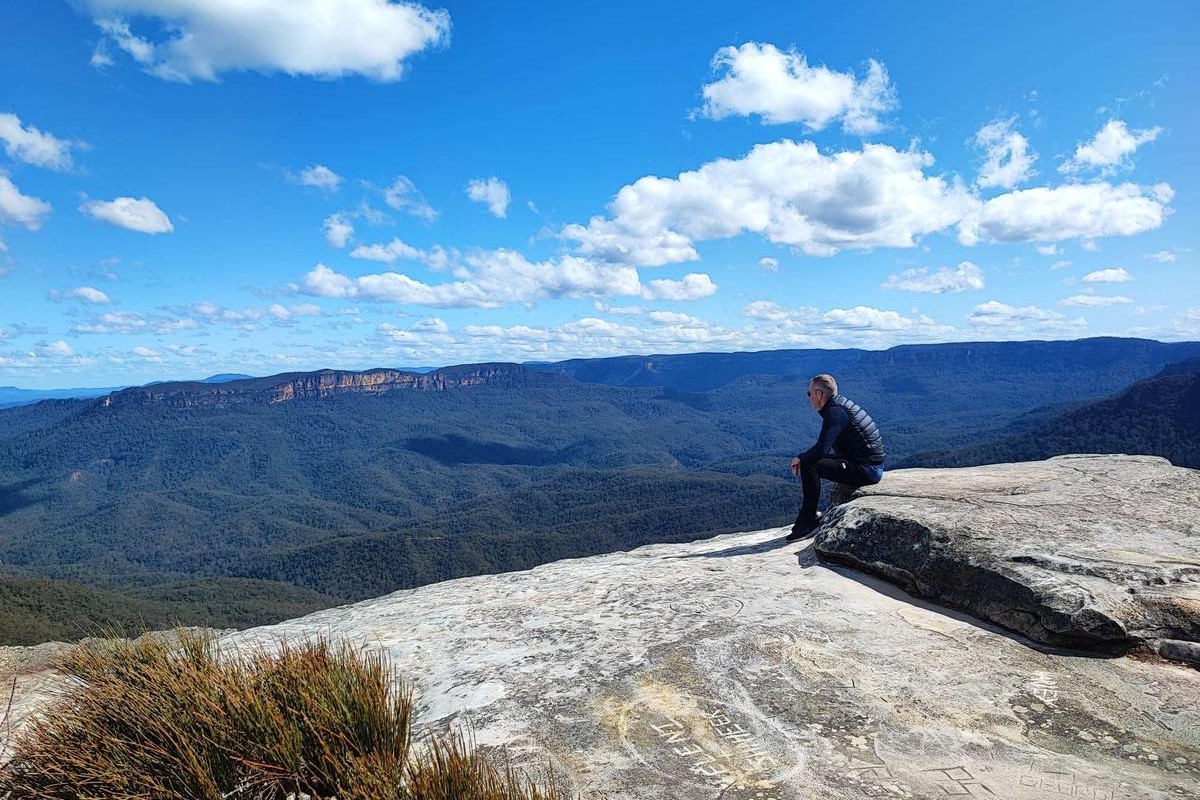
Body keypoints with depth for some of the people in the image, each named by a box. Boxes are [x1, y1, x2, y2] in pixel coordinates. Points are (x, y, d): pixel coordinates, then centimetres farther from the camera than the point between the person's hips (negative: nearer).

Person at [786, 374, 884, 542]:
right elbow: (825, 445, 19)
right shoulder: (841, 402, 13)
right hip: (873, 467, 10)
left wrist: (800, 458, -9)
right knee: (810, 459, 17)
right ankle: (808, 515, 19)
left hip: (867, 470, -10)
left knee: (808, 465, -19)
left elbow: (822, 448, -27)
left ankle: (809, 521, -10)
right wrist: (804, 458, 8)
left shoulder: (835, 412, -18)